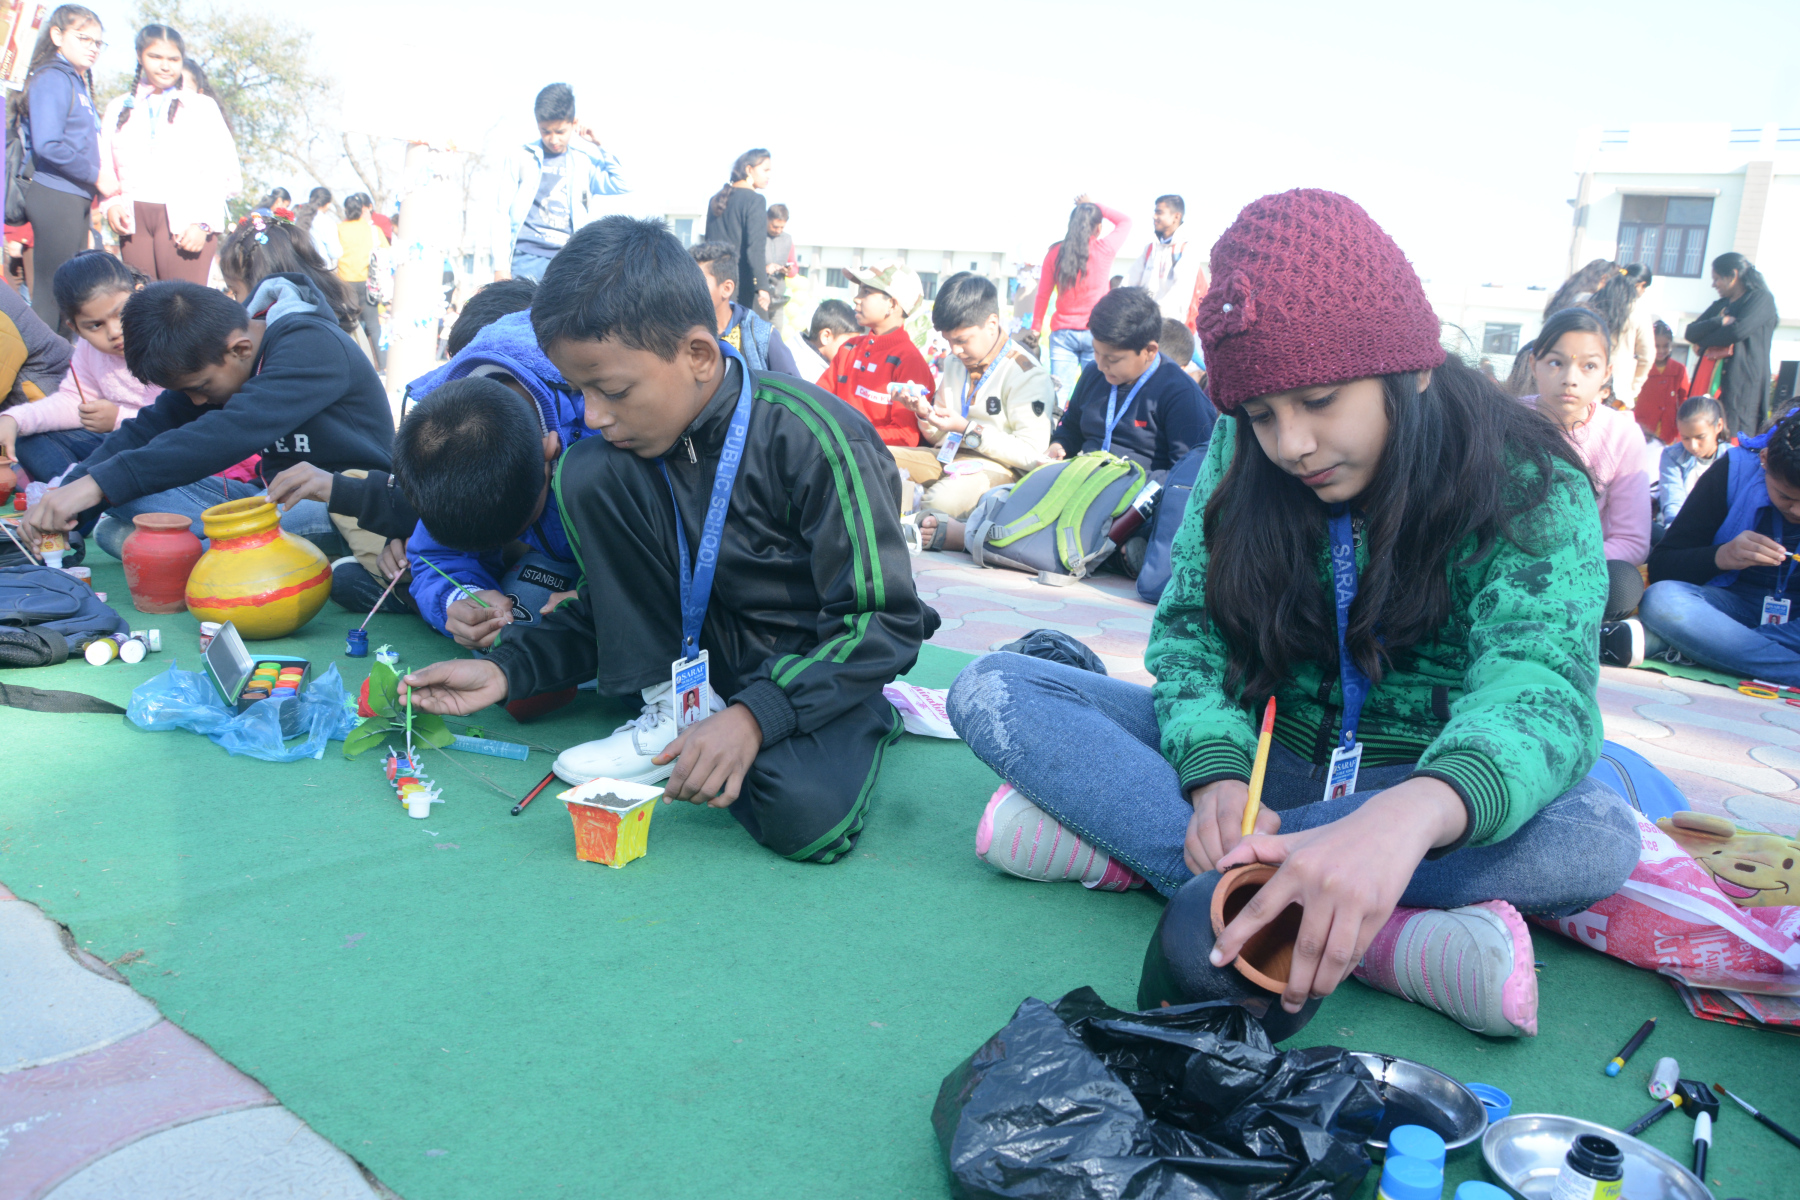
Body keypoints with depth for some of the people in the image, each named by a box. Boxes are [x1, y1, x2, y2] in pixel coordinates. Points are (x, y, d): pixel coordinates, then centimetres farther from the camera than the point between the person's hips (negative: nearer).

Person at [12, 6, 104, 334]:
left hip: (75, 199, 9)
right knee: (50, 292, -8)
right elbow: (48, 144, -20)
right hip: (56, 197, -9)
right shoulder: (53, 78, -8)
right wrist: (96, 175, -12)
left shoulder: (78, 82, 18)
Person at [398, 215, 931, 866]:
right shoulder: (639, 437, -5)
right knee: (587, 473, -15)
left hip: (816, 664, -5)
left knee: (805, 818, -37)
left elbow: (887, 623, -23)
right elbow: (605, 605, 7)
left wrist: (754, 715, -33)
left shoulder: (814, 438, -23)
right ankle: (673, 711, -9)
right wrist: (505, 669, -9)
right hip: (699, 650, 5)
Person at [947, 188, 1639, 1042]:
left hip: (1418, 789, -1)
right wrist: (1216, 773, -28)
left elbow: (1540, 690, -30)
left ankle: (1118, 833, -33)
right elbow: (1190, 629, -6)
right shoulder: (1242, 457, -4)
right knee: (990, 692, -17)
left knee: (1600, 835, -35)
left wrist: (1411, 816, -53)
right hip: (1256, 756, 2)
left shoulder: (1532, 491, -15)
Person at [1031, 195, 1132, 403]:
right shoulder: (1104, 249, -4)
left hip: (1062, 332, 2)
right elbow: (1125, 221, 16)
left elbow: (1042, 296, 6)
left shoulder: (1055, 253, 1)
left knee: (1059, 394, -2)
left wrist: (1036, 329, 15)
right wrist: (1093, 205, 20)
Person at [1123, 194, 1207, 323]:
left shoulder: (1188, 249, 0)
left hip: (1171, 319, -5)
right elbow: (1131, 280, 13)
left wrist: (1160, 308, -25)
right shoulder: (1150, 248, 20)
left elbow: (1182, 288, -12)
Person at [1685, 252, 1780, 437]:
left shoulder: (1762, 299, 2)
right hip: (1712, 385, 6)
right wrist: (1720, 322, -8)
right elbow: (1689, 332, 10)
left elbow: (1739, 330, -15)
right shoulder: (1720, 305, 23)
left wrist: (1702, 341, 0)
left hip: (1741, 386, -6)